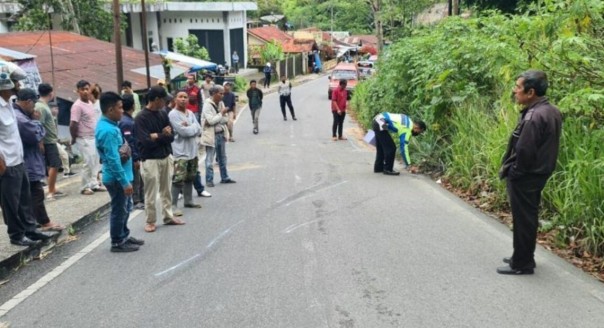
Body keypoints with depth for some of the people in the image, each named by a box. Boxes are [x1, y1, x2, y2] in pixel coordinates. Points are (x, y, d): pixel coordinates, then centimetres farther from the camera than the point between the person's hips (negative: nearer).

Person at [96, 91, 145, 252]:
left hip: (121, 176, 10)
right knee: (119, 210, 3)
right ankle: (117, 242, 16)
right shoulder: (108, 130, -24)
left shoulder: (110, 125, 8)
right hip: (116, 178, -10)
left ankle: (124, 236, 35)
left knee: (126, 206, 21)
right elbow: (113, 160, -27)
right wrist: (125, 182, -24)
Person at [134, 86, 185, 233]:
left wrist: (158, 136, -15)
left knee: (166, 190, 15)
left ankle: (168, 216, 27)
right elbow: (147, 142, -21)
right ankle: (150, 221, 15)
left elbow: (171, 136, 2)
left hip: (166, 157, 6)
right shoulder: (141, 118, -14)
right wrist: (163, 135, -11)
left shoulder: (163, 114, 5)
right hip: (150, 160, -6)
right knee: (151, 193, 3)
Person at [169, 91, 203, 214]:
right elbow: (183, 131, -20)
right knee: (178, 180, -11)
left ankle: (188, 201, 29)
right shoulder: (173, 114, -12)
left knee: (190, 178, 17)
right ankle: (173, 206, -6)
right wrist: (193, 128, -3)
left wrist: (188, 128, -14)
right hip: (180, 152, -8)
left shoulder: (190, 113, 11)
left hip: (192, 151, 8)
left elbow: (199, 130, 3)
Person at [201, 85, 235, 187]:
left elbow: (226, 119, 3)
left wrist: (215, 120, -13)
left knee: (222, 158, 17)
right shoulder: (207, 105, -14)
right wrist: (221, 113, -15)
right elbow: (211, 120, -23)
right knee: (210, 160, -1)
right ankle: (209, 180, 7)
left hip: (221, 134, 7)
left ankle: (224, 178, 27)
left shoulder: (221, 103, 8)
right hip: (211, 135, -7)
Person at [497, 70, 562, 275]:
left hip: (525, 177, -10)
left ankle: (522, 264, 13)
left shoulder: (533, 117, -25)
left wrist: (509, 171, -12)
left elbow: (524, 152, -28)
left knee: (523, 220, 2)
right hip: (538, 173, 10)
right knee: (528, 218, 19)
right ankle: (524, 258, 31)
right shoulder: (551, 111, 7)